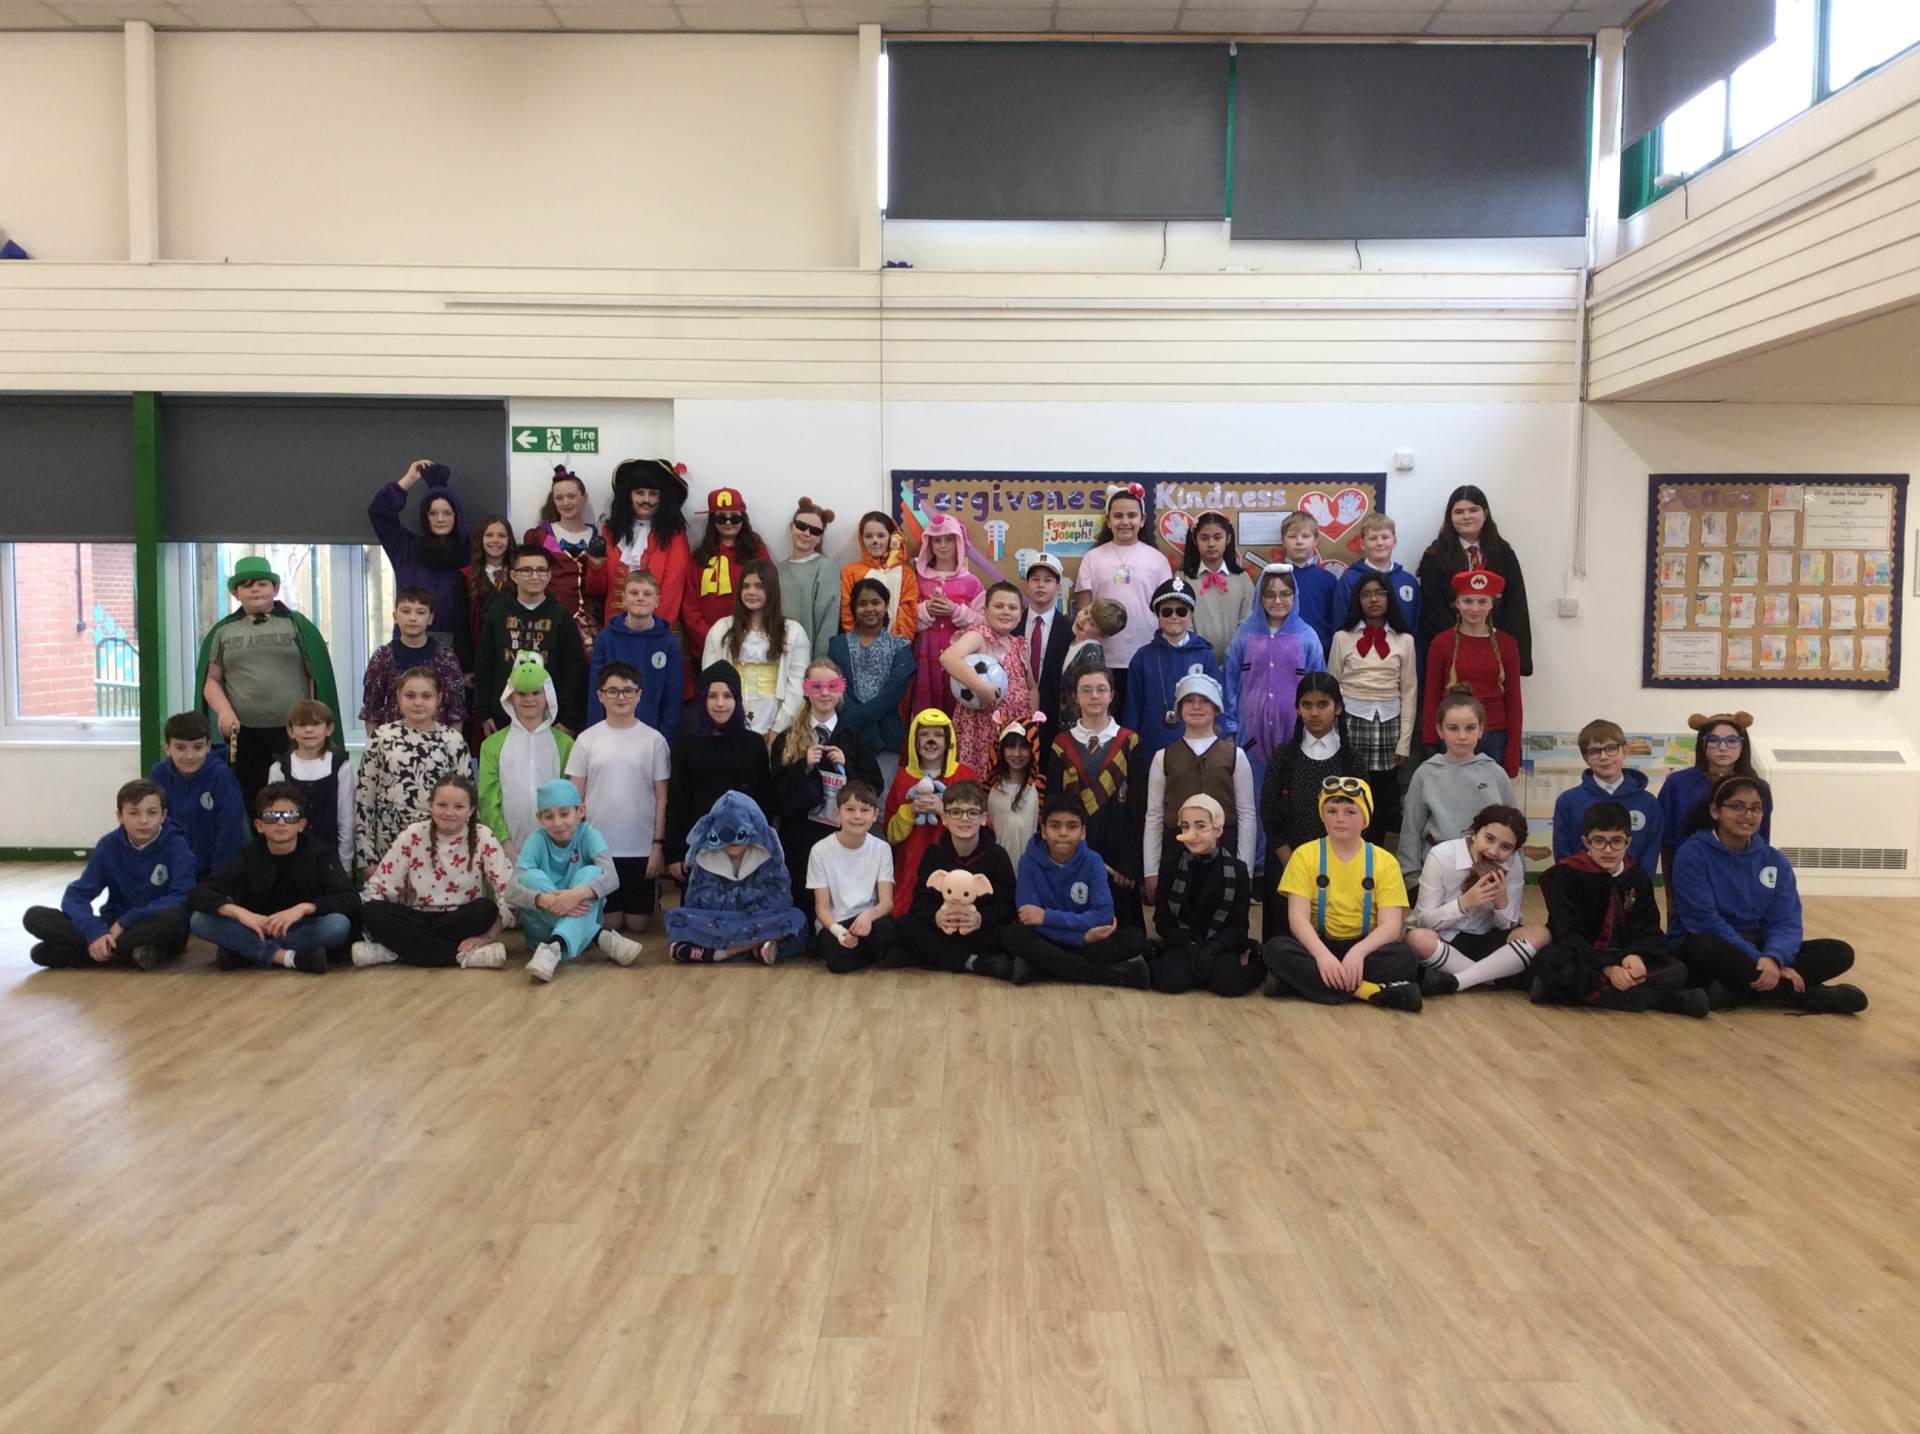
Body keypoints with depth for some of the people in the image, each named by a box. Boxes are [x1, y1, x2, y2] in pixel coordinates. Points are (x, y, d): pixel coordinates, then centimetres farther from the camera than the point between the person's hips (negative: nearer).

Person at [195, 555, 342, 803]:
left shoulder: (297, 626, 7)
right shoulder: (223, 632, 12)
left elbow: (317, 677, 4)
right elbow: (211, 680, 8)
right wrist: (224, 711, -11)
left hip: (294, 731, -1)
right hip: (243, 734, 2)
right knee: (249, 801, 4)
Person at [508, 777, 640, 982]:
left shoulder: (588, 835, -8)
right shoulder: (536, 841, -7)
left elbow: (612, 878, -24)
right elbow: (512, 888, -20)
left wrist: (578, 894, -44)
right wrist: (543, 900, -41)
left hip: (583, 919, -1)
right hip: (543, 926, 1)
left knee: (591, 873, -25)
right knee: (531, 876, -24)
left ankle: (556, 947, -45)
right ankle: (601, 937, -31)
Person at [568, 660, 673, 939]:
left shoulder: (654, 740, -1)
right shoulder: (587, 739, 1)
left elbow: (661, 798, 0)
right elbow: (576, 798, 5)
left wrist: (658, 844, -5)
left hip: (642, 848, -1)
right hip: (599, 847, 1)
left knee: (638, 923, 7)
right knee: (610, 923, 5)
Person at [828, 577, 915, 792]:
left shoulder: (899, 646, 9)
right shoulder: (838, 644, 12)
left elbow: (897, 689, -5)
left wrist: (859, 718, -14)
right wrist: (854, 721, -14)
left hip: (885, 735, 0)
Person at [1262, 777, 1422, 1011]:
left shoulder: (1384, 861, -2)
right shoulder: (1305, 855, -3)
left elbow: (1391, 925, -11)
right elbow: (1297, 917, -12)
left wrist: (1358, 951, -32)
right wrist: (1322, 954, -32)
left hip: (1363, 947, 0)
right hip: (1318, 945, 0)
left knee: (1404, 957, -30)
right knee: (1275, 949, -30)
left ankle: (1305, 981, -26)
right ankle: (1373, 991, -31)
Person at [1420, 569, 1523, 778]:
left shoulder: (1505, 644, 4)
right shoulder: (1442, 643, 0)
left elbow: (1513, 701, 5)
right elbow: (1431, 699, 2)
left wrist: (1513, 755, 0)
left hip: (1494, 738, 1)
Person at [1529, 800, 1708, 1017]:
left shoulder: (1638, 877, 5)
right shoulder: (1567, 875, -8)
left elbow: (1648, 930, -2)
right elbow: (1569, 934, -16)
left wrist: (1637, 956, -26)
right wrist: (1607, 968, -30)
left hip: (1626, 957, 3)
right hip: (1581, 957, -3)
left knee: (1676, 970, -19)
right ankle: (1659, 999, -35)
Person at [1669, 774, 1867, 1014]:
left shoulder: (1775, 861, 5)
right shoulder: (1692, 854, -10)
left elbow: (1786, 922, -4)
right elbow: (1706, 922, -17)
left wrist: (1772, 958, -26)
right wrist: (1759, 962, -25)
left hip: (1756, 949, 5)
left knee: (1839, 952, -13)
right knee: (1704, 946, -39)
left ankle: (1733, 991, -27)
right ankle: (1804, 994, -26)